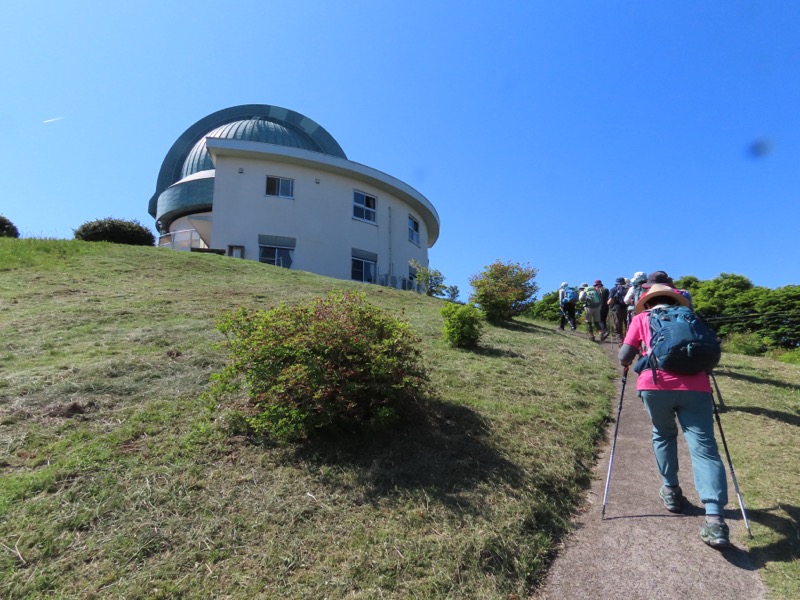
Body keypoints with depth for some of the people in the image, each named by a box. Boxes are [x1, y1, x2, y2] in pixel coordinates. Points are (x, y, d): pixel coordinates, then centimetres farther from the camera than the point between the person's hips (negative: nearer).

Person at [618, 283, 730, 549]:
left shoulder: (641, 318, 19)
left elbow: (625, 356, 11)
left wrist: (627, 364, 32)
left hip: (655, 385, -1)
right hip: (695, 386, 1)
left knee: (663, 436, 24)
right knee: (704, 447, -2)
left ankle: (671, 491, 26)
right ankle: (714, 518, -15)